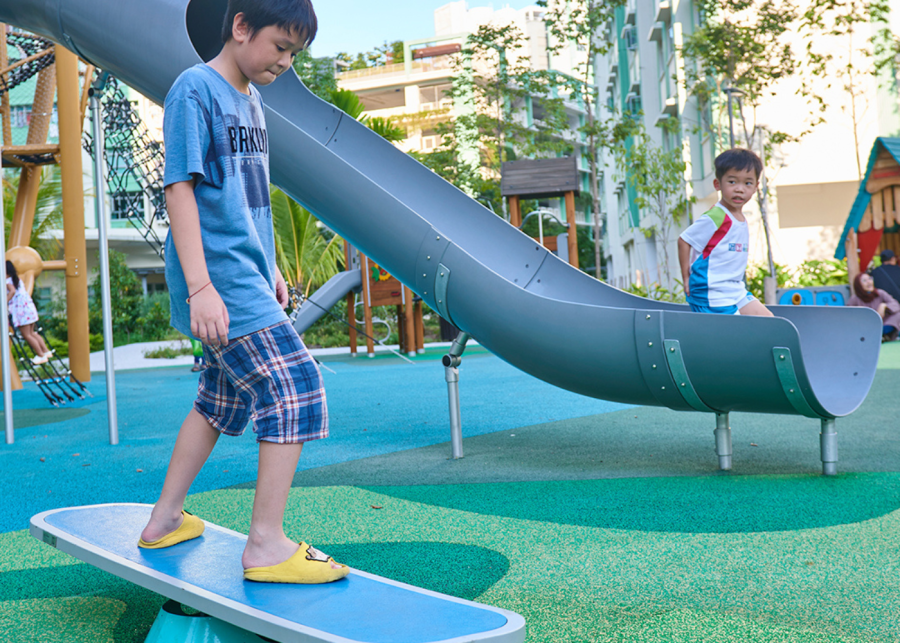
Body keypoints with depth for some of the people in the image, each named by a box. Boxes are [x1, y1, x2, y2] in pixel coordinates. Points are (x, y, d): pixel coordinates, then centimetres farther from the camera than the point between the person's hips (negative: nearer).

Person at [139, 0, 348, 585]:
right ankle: (267, 545, -7)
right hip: (219, 279, -9)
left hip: (245, 278, 9)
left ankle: (165, 519, 28)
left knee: (222, 400, 15)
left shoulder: (250, 99, 17)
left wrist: (270, 269, 25)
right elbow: (180, 188, -16)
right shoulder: (196, 89, -10)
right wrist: (200, 286, -22)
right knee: (296, 388, -14)